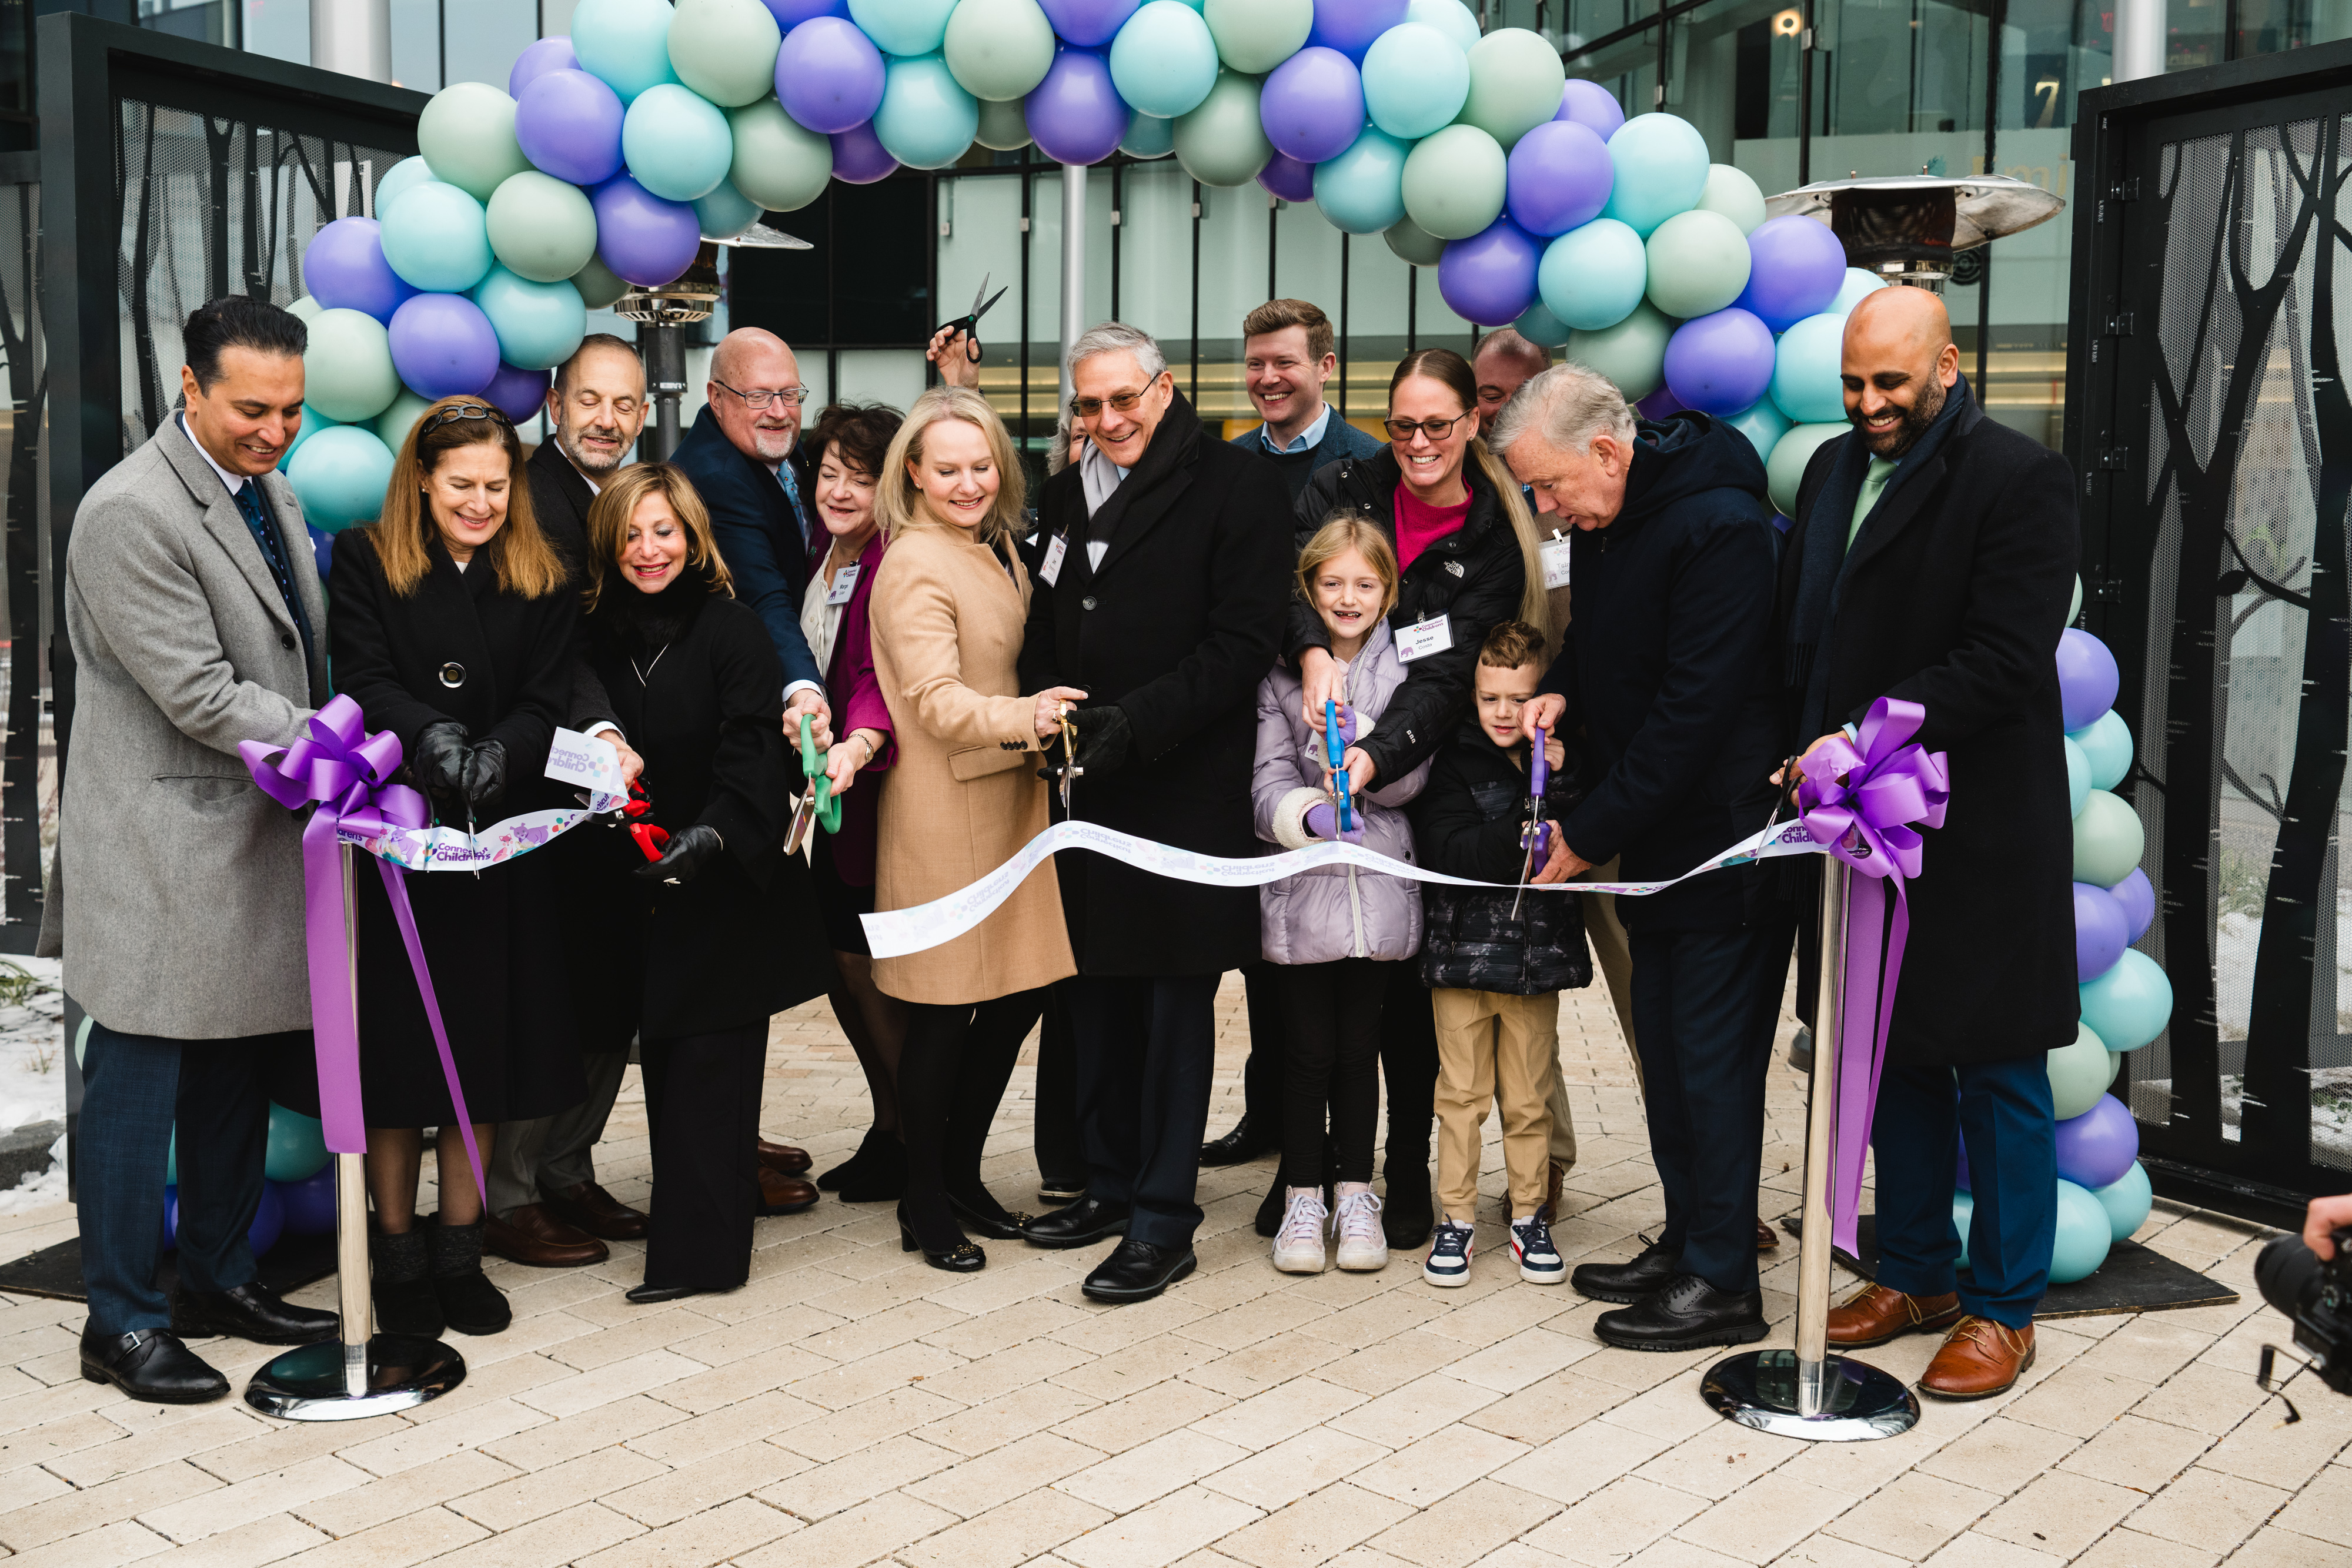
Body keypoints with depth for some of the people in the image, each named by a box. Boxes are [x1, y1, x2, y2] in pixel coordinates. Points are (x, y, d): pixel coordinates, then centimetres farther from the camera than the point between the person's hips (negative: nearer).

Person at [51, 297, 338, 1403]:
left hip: (255, 833, 9)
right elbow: (199, 694, -21)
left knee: (236, 1070, 16)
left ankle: (220, 1279, 30)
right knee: (139, 1080, 1)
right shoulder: (129, 513, -17)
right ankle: (122, 1321, 12)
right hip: (161, 845, -9)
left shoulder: (266, 485, 11)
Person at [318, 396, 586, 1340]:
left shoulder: (543, 582, 8)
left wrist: (497, 753, -23)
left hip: (502, 845, 2)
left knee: (485, 1043, 6)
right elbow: (365, 683, -9)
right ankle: (398, 1256, 17)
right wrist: (432, 737, -29)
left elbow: (547, 703, -1)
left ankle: (459, 1253, 19)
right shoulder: (364, 563, 2)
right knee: (394, 1044, 3)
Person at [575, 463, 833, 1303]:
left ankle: (698, 1250, 2)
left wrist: (711, 833, -27)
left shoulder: (732, 629, -7)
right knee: (665, 1066, 8)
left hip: (725, 888, -5)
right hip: (637, 888, 5)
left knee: (707, 1066, -3)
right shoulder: (602, 634, 9)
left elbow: (754, 753, -14)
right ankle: (688, 1232, 19)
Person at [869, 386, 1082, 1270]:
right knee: (944, 1014, -1)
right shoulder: (916, 566, -13)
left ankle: (962, 1175, 28)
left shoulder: (1000, 548, 13)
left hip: (1011, 800, 8)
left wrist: (1046, 718, 10)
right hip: (944, 813, -8)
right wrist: (1023, 718, -38)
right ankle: (923, 1206, 15)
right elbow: (937, 700, -23)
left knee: (1020, 993, 11)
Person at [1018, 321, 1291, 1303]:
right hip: (1088, 789, 6)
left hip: (1187, 791, -6)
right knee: (1097, 992, 13)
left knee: (1176, 1003, 0)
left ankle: (1163, 1221, 8)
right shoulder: (1067, 496, 15)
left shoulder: (1234, 485, -5)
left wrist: (1135, 722, -20)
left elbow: (1244, 641, -12)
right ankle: (1112, 1182, 28)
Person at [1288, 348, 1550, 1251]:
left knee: (1407, 980, 5)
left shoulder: (1495, 538, -5)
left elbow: (1450, 675, -15)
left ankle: (1408, 1175, 20)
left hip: (1420, 784, -1)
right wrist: (1313, 649, -34)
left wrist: (1380, 755, -31)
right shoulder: (1344, 491, 1)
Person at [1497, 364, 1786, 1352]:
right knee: (1663, 1043, 14)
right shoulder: (1603, 524, 8)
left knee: (1713, 1053, -3)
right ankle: (1685, 1244, 26)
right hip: (1655, 839, 9)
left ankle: (1722, 1282, 7)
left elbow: (1696, 705, -23)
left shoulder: (1721, 526, -20)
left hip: (1724, 835, -9)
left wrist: (1591, 832, -18)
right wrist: (1563, 692, 1)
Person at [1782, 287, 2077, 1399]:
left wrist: (1868, 735, -23)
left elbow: (2002, 660, -18)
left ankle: (2004, 1309, 17)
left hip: (1979, 835, -7)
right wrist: (1805, 752, 4)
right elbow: (1799, 634, 18)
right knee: (1895, 1056, 15)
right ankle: (1917, 1275, 29)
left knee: (1997, 1070, 4)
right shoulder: (1833, 470, 13)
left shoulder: (2019, 478, -10)